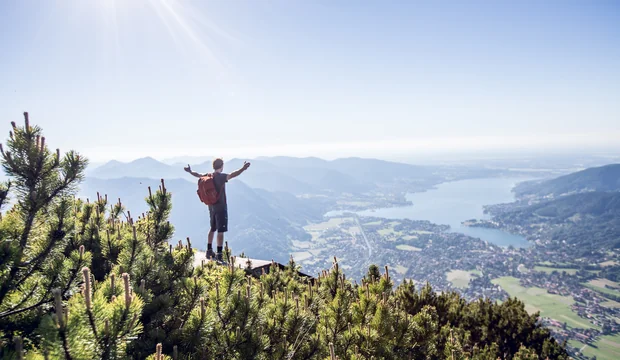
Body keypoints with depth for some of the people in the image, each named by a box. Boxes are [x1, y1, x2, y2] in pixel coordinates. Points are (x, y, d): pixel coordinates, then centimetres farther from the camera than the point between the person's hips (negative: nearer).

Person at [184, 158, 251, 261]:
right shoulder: (221, 176, -16)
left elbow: (198, 174, 25)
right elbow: (232, 175, -34)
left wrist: (190, 171, 44)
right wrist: (243, 169, -44)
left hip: (211, 206, 8)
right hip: (221, 207, -8)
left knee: (212, 229, 20)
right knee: (221, 231, -5)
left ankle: (209, 251, 30)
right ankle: (219, 255, -5)